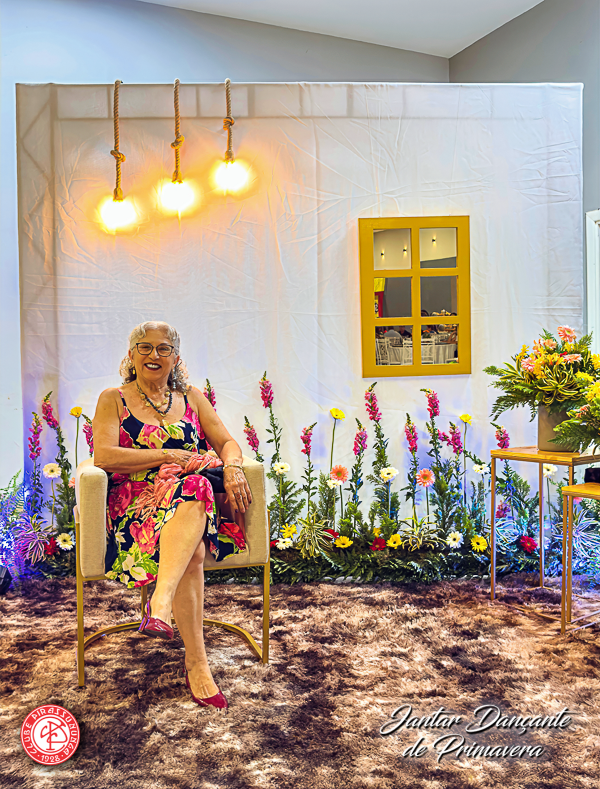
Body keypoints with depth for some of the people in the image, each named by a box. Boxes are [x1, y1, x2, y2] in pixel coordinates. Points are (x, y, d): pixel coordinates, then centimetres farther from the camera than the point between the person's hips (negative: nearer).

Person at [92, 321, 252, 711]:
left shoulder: (191, 397, 21)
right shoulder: (113, 400, 12)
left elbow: (227, 442, 14)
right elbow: (103, 456, -5)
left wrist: (232, 467, -11)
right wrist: (170, 456, -10)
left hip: (193, 497, 2)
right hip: (135, 501, -2)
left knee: (195, 489, -38)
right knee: (192, 552, -35)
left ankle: (160, 604, -48)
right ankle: (197, 664, -34)